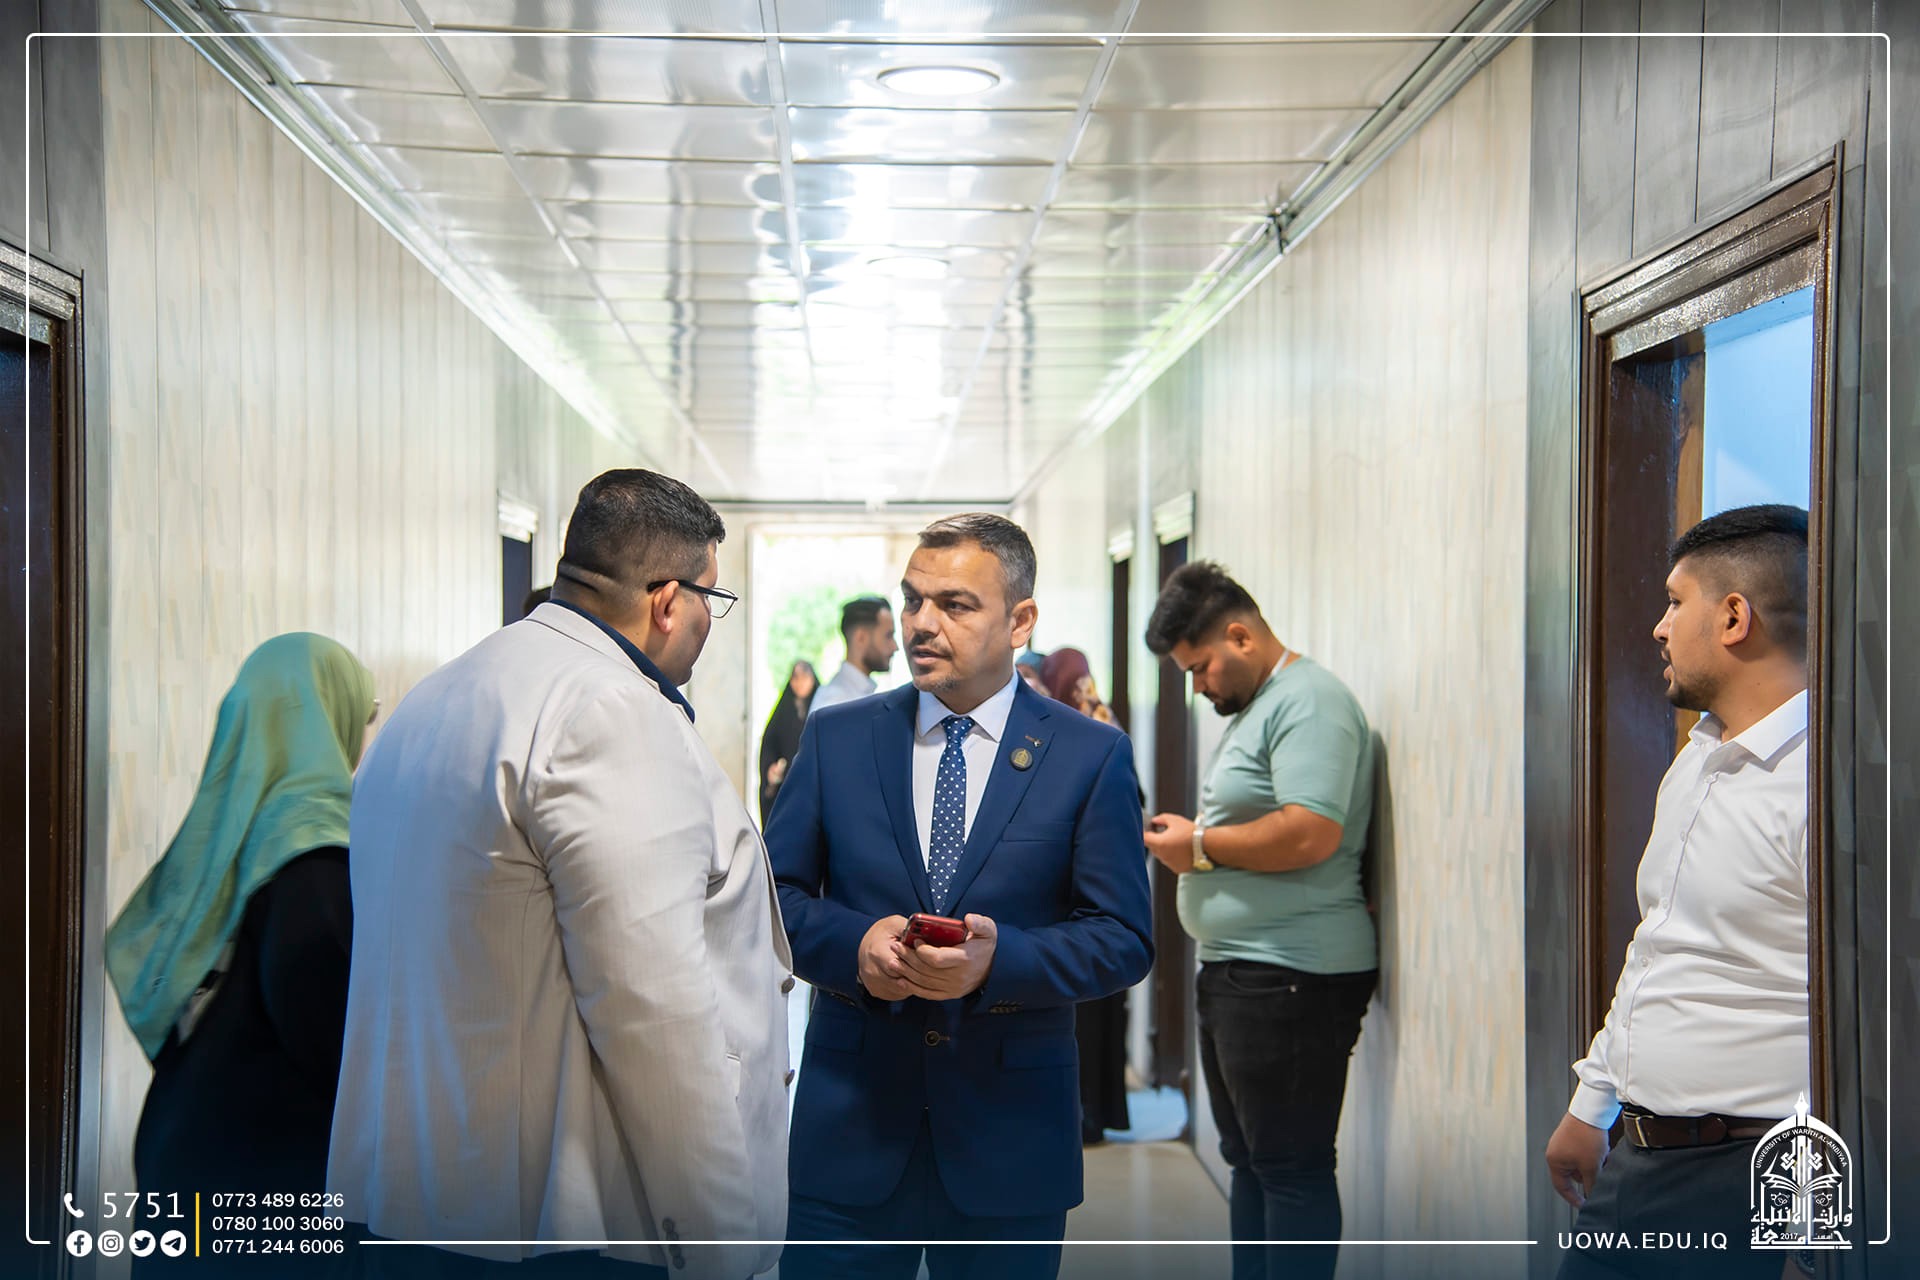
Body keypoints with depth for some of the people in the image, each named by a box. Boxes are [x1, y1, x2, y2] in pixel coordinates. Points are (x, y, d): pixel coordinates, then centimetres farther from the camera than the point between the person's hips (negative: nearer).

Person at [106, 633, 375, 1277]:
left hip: (184, 1135, 8)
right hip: (276, 1158, -8)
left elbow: (136, 954, 13)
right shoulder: (312, 839, -16)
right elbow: (311, 1007, -24)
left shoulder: (222, 828, 7)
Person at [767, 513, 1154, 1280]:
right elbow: (772, 892, 5)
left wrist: (999, 960, -21)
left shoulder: (1092, 756, -1)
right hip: (850, 1128, 1)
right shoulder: (835, 738, 5)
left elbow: (1124, 940, -4)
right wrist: (852, 943, -15)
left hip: (1010, 1140, -1)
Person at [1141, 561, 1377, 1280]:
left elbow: (1310, 834, -26)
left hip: (1291, 976, -11)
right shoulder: (1255, 707, 19)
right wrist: (1188, 838, 8)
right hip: (1238, 971, 11)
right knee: (1249, 1160, 16)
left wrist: (1201, 846, -15)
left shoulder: (1309, 702, -14)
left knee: (1291, 1169, -5)